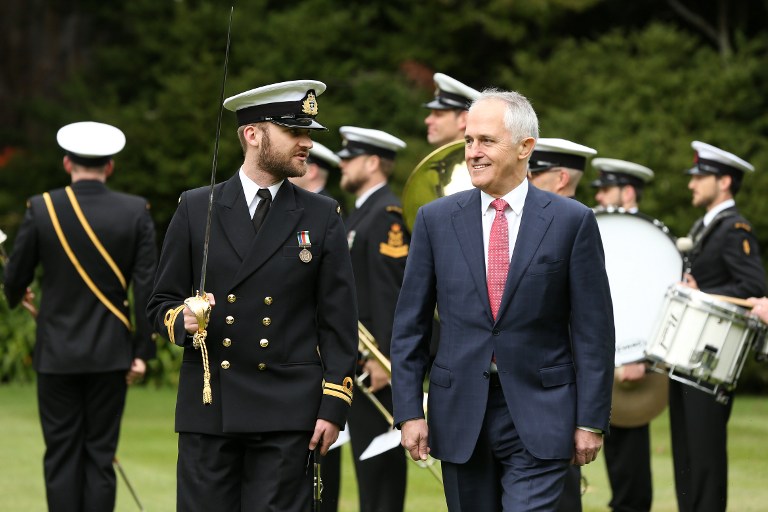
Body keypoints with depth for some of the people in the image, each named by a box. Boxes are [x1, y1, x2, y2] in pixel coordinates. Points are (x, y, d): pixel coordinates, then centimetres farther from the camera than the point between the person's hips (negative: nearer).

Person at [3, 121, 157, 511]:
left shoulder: (42, 209, -7)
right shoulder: (135, 211, -5)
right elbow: (146, 286, -6)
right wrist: (142, 351, 1)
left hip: (57, 354, -1)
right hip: (110, 354, 1)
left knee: (61, 456, 5)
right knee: (100, 456, 6)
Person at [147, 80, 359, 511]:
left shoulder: (322, 217, 7)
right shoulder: (196, 210, 8)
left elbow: (339, 322, 5)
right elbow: (161, 303, 12)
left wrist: (334, 407, -3)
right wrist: (182, 319, -12)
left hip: (289, 411, -1)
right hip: (208, 408, 1)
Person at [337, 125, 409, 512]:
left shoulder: (387, 214, -13)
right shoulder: (360, 213, 18)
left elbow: (390, 291, -19)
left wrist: (384, 357, -23)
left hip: (376, 355, -10)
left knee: (380, 456, -7)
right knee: (367, 453, 11)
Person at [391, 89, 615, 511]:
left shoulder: (572, 222, -1)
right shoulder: (436, 219, 5)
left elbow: (593, 329, -1)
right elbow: (410, 324, 6)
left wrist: (591, 420, -4)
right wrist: (409, 411, 0)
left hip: (538, 416, -3)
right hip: (460, 414, 3)